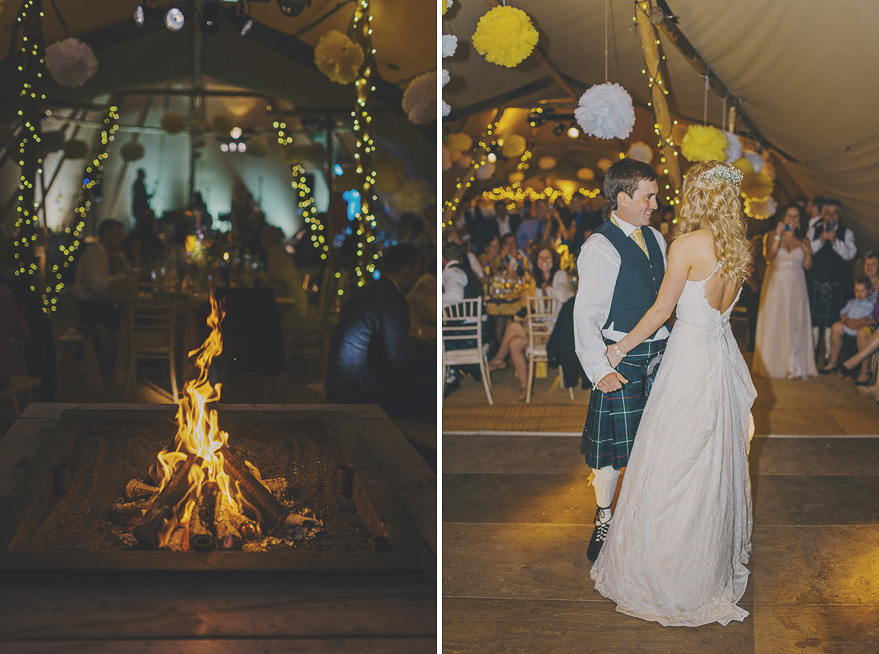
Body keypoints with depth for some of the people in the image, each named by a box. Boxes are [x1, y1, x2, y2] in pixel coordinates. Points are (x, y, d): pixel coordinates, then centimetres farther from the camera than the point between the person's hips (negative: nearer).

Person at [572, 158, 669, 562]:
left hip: (658, 351, 7)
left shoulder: (654, 238, 9)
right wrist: (600, 370, -27)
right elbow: (585, 315, -18)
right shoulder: (600, 249, -15)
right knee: (613, 443, 4)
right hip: (621, 361, -7)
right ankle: (603, 521, 23)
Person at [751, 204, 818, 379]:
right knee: (774, 323, -1)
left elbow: (807, 266, 8)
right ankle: (772, 365, 4)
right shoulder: (772, 235, 2)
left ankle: (793, 366, 0)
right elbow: (770, 256, -13)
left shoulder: (803, 240, 10)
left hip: (796, 287, 2)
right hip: (776, 285, -2)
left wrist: (808, 253, -10)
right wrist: (778, 236, -17)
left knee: (795, 324, -1)